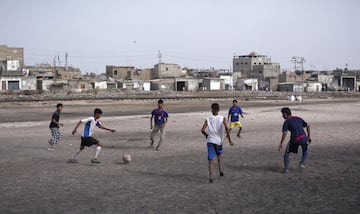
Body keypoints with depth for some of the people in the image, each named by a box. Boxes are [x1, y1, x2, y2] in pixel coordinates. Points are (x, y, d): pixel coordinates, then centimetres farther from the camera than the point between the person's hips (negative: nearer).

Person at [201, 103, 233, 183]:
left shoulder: (208, 119, -2)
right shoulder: (222, 118, -3)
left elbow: (202, 130, -7)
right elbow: (226, 128, -15)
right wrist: (229, 140, -10)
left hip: (210, 141, -1)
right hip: (219, 141, 1)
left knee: (211, 159, -1)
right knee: (219, 154, 31)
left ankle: (211, 177, -13)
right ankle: (220, 169, 24)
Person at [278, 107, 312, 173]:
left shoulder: (286, 122, 2)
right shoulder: (298, 118, 18)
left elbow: (284, 134, -8)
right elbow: (308, 126, 15)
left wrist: (281, 144, -3)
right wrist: (309, 137, 20)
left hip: (294, 139, -4)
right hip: (303, 138, 4)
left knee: (287, 153, 16)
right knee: (305, 152, 30)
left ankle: (286, 168, 13)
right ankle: (302, 163, 10)